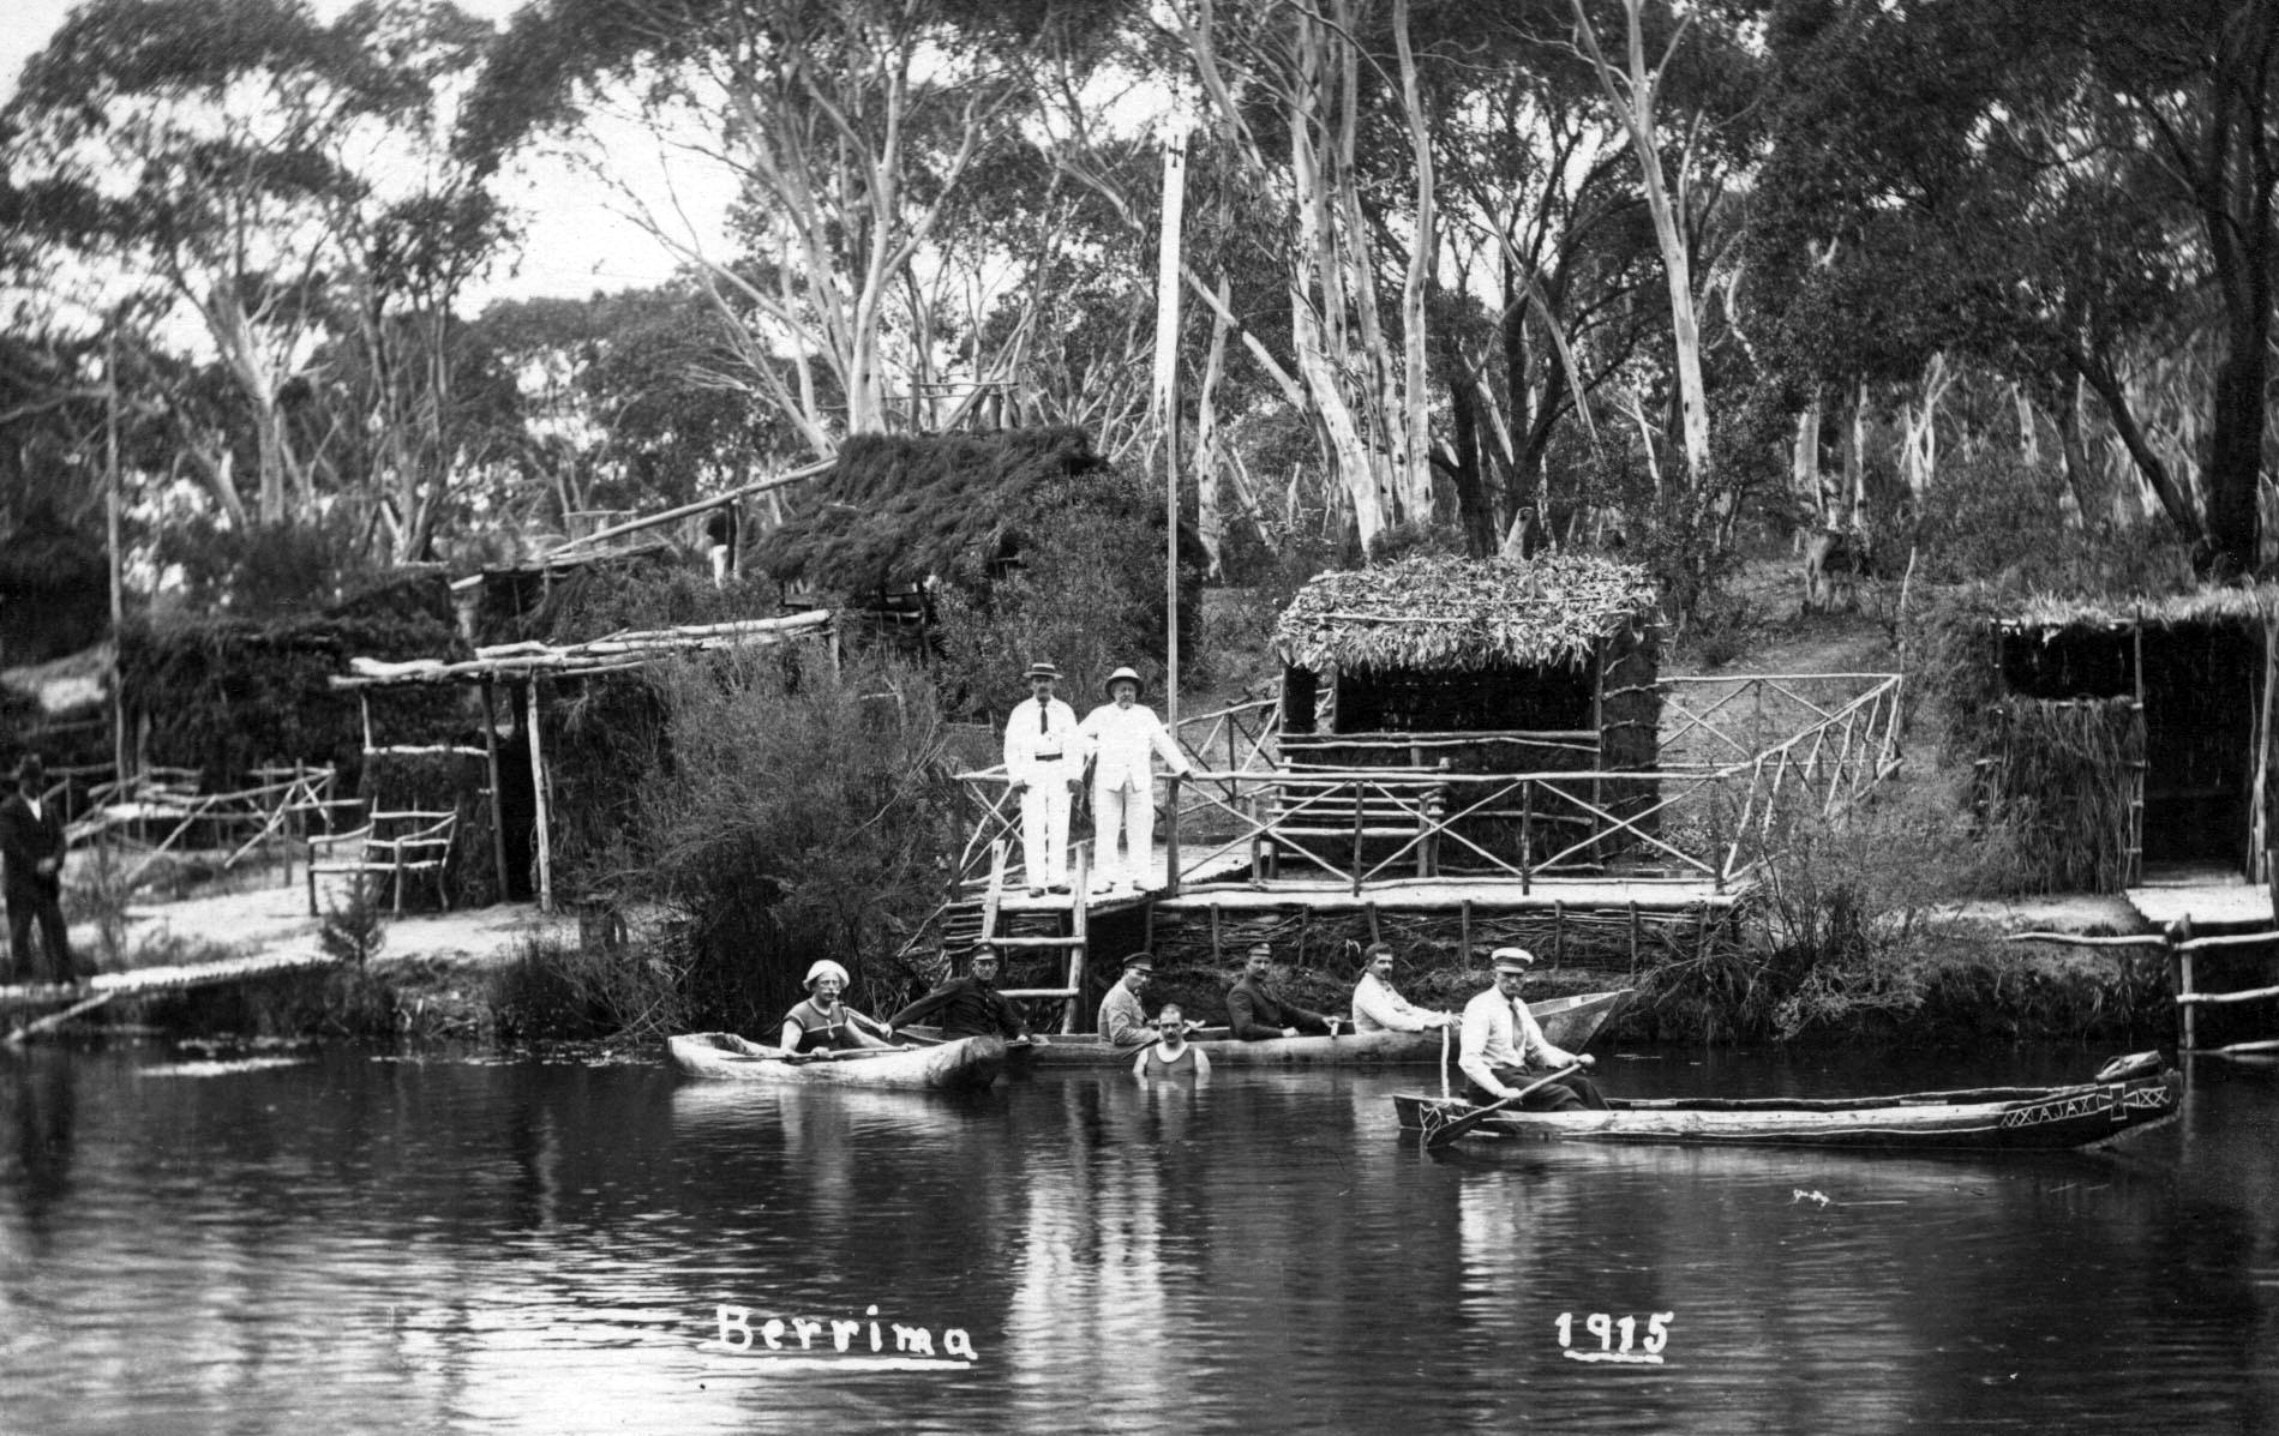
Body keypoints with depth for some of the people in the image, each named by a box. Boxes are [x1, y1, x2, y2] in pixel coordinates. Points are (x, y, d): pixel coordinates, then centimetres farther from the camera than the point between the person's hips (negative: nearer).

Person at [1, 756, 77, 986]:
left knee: (56, 928, -1)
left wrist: (54, 861, -12)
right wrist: (35, 866, -17)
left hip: (48, 881, 5)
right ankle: (24, 975, -1)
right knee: (20, 932, -2)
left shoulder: (49, 809, 16)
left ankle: (64, 974, -1)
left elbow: (59, 839, 10)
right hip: (20, 882, -5)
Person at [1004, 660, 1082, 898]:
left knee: (1059, 826, -3)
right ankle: (1036, 883, -6)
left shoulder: (1064, 711, 7)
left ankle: (1058, 879, -1)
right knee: (1033, 828, -5)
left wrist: (1075, 775, -7)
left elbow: (1075, 745, 4)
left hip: (1059, 771, 1)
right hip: (1031, 771, -1)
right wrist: (1016, 778, -7)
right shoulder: (1020, 712, 5)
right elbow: (1011, 747, 3)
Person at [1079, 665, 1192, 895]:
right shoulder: (1100, 715, 9)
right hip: (1108, 779, -1)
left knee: (1140, 830, -3)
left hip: (1139, 780, 1)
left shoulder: (1146, 715, 11)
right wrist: (1094, 749, 4)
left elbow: (1163, 743, 12)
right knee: (1106, 830, -5)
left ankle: (1139, 878, 0)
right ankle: (1108, 880, -3)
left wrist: (1182, 768, 7)